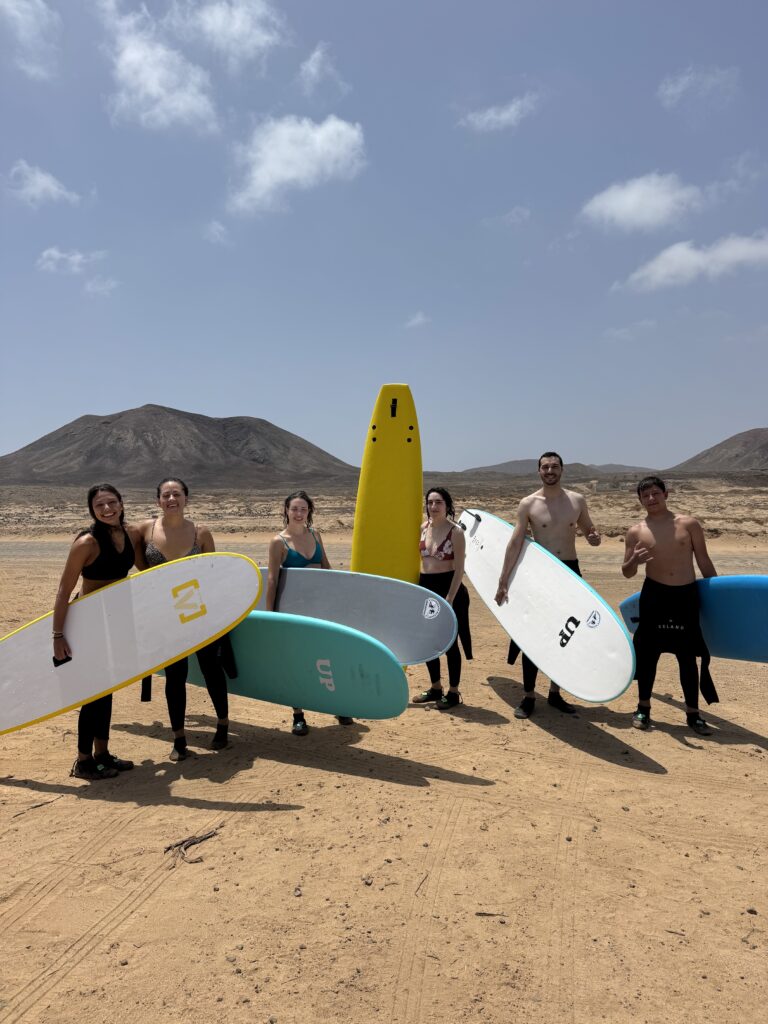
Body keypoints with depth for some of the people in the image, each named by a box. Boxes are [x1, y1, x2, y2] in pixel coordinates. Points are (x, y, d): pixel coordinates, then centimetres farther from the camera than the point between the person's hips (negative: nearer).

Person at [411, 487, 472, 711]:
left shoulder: (455, 532, -10)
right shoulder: (423, 528, 6)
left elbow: (459, 569, -13)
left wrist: (449, 599, -19)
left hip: (448, 589, -6)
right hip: (425, 588, 6)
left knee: (449, 642, 2)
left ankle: (453, 692, 17)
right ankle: (436, 688, 30)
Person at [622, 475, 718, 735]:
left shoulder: (689, 524, 0)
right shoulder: (636, 532, 0)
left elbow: (704, 561, 6)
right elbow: (627, 573, 2)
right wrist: (634, 561, -20)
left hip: (687, 597, 0)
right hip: (654, 597, 0)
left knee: (688, 657, 8)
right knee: (647, 653, 5)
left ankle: (692, 713, 21)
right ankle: (643, 708, 21)